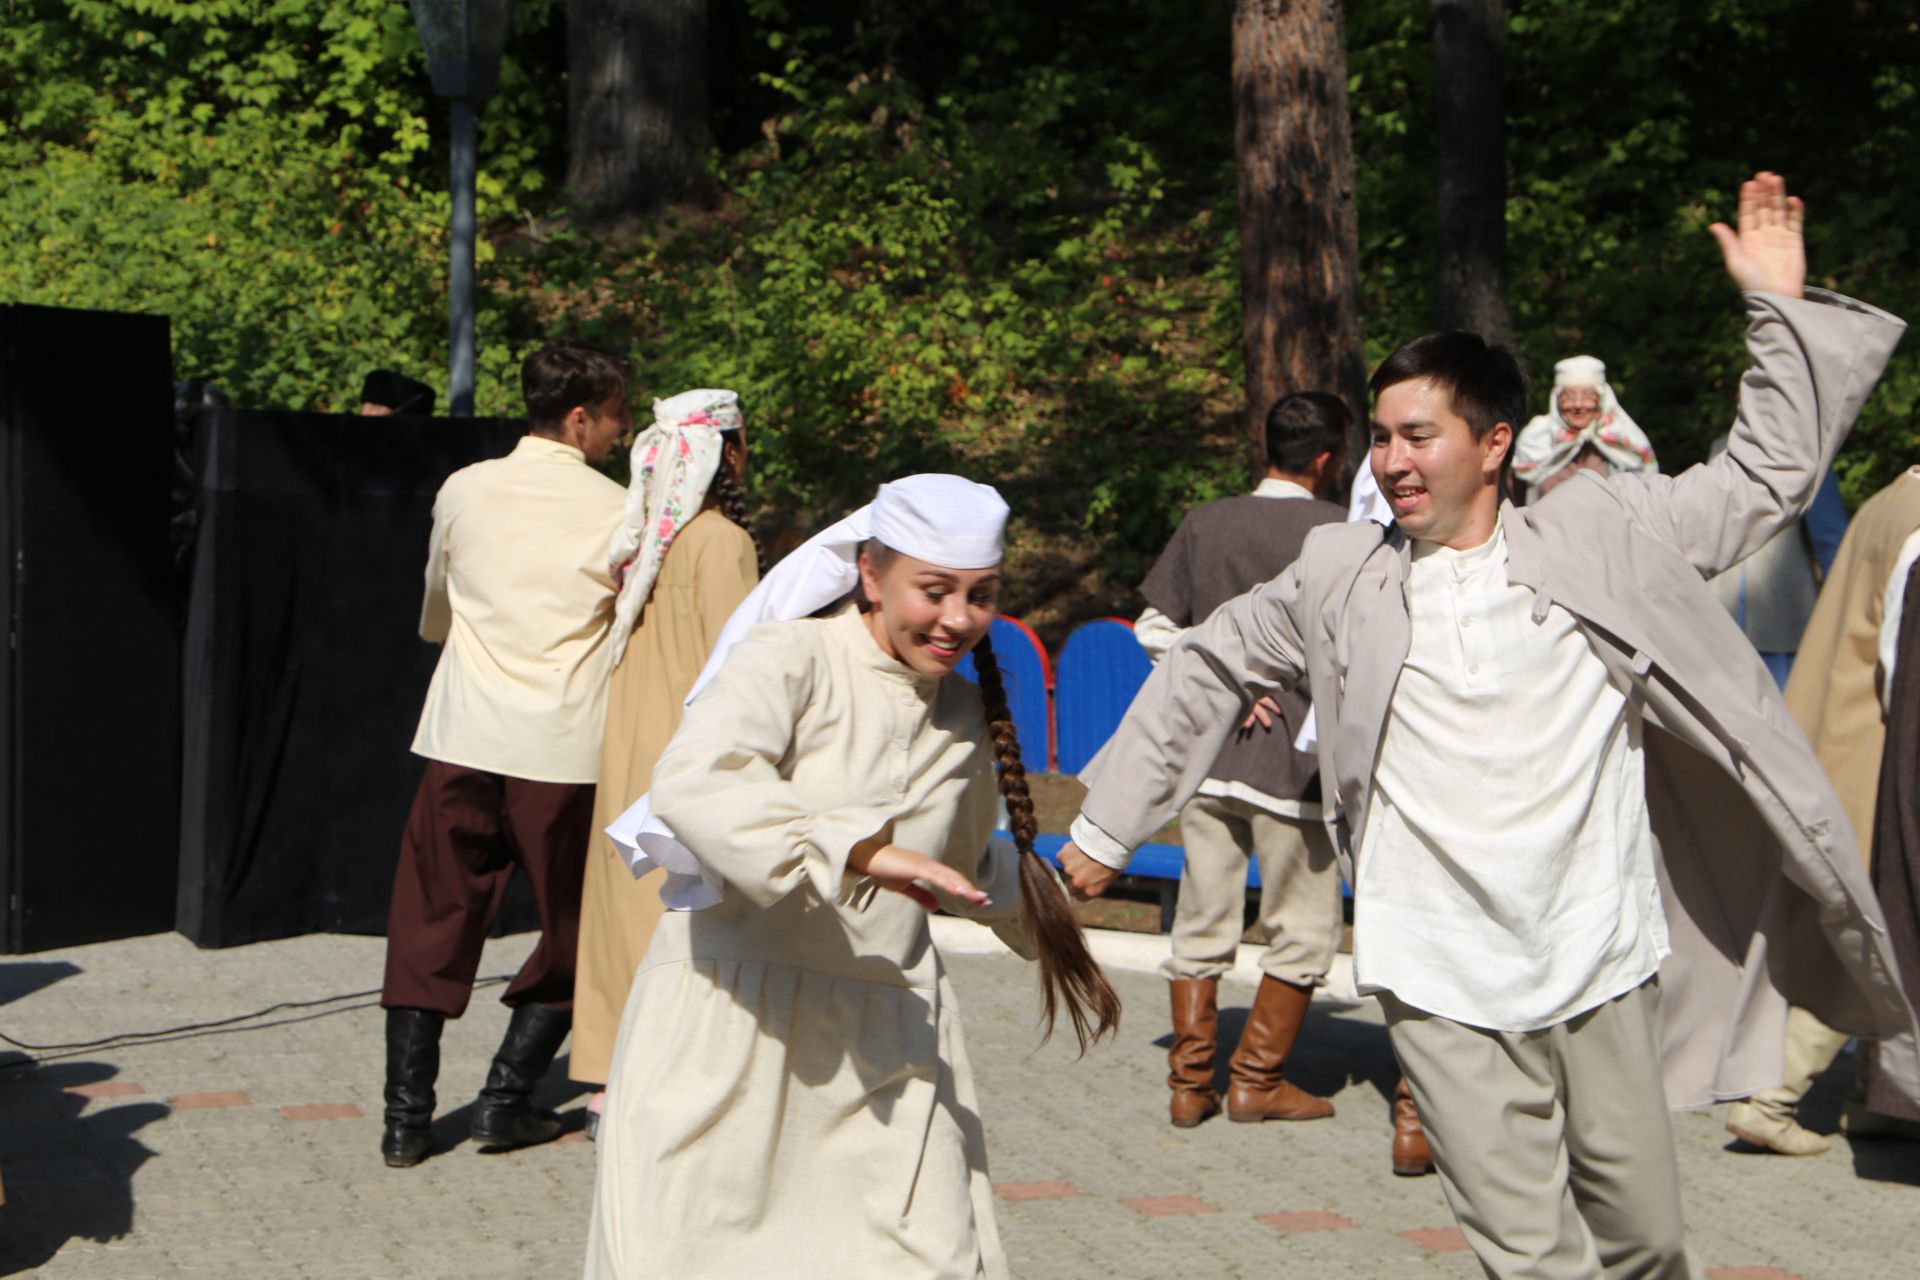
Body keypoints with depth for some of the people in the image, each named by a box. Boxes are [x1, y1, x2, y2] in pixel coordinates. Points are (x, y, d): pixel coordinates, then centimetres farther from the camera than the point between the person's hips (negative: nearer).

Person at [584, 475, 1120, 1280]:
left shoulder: (967, 716, 12)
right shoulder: (790, 662, -10)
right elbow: (690, 785, -29)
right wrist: (859, 849, -33)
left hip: (884, 1039, 5)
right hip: (736, 1019, -5)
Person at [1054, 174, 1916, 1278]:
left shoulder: (1606, 534, 3)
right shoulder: (1337, 578, 4)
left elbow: (1773, 469, 13)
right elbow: (1207, 673, 17)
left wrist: (1783, 311, 6)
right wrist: (1108, 826, 19)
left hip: (1602, 968, 1)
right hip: (1448, 990, -1)